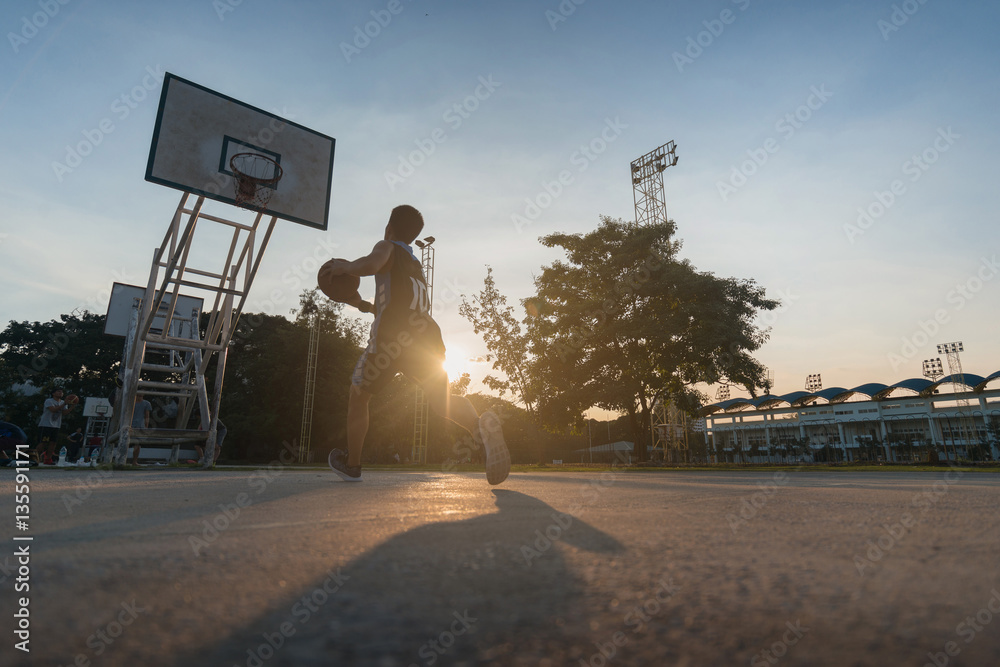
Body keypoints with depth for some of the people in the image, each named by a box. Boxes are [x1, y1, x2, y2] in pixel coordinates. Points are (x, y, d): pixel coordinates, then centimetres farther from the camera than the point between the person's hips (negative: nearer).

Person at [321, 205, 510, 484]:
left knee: (358, 396, 17)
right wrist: (363, 305, 48)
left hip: (391, 336, -5)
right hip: (426, 335, 6)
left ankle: (351, 464, 29)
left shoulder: (387, 247, 12)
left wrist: (344, 267, 5)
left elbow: (370, 264, -14)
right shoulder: (415, 265, 34)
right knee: (441, 398, -10)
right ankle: (481, 425, -42)